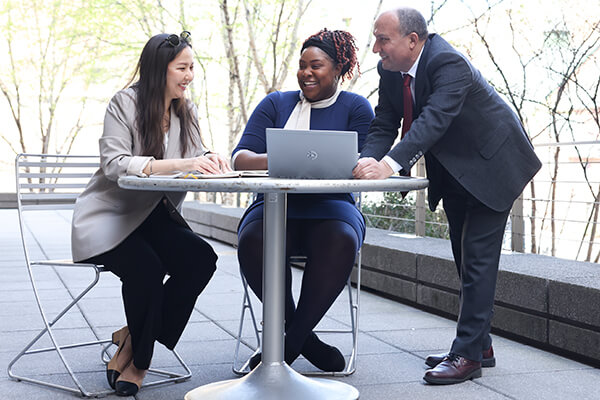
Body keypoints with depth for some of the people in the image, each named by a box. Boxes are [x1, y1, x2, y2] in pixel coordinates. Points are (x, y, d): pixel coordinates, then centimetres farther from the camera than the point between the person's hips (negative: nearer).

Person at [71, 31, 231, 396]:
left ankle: (132, 340, -5)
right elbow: (114, 164, -23)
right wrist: (179, 164, -33)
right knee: (146, 267, -32)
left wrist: (211, 160, -19)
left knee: (202, 258, -21)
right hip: (108, 216, -5)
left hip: (156, 216, 6)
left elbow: (193, 163, 7)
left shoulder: (186, 111, 8)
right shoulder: (125, 103, -11)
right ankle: (139, 358, -3)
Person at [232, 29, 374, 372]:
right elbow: (240, 157, 1)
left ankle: (289, 344, -18)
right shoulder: (276, 103, 14)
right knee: (253, 241, -32)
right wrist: (272, 160, -23)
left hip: (332, 206, -1)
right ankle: (305, 339, -13)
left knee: (341, 242, -35)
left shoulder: (356, 107, 10)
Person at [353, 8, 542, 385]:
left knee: (478, 256, -11)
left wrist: (389, 164, -55)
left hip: (492, 163, -8)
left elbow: (433, 120, -43)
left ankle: (468, 354, -6)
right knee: (465, 256, 13)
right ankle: (480, 345, 24)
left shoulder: (449, 63, -31)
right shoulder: (390, 70, -7)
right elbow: (384, 126, -8)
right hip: (453, 169, 9)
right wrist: (369, 158, -30)